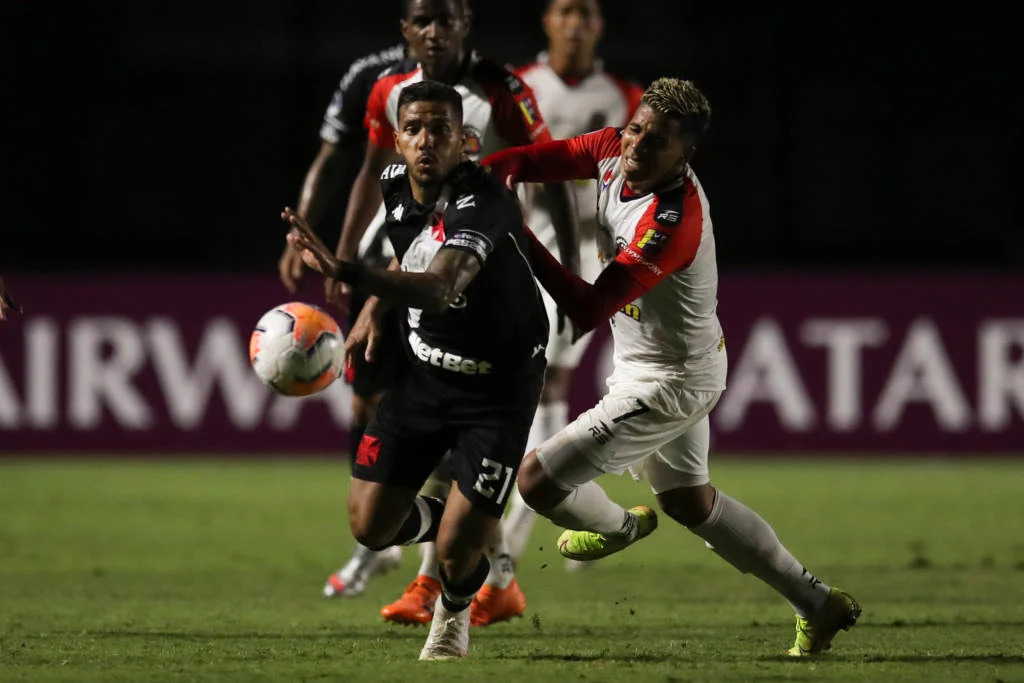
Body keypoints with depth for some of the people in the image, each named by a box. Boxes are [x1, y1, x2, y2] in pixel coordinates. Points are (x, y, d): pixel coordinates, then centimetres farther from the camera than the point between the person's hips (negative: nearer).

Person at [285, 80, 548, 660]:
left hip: (500, 384, -6)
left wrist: (344, 271, -60)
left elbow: (439, 288, -47)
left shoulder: (483, 203, -29)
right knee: (370, 525, -1)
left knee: (458, 550, -9)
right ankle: (452, 521, 33)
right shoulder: (396, 185, -5)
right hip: (425, 368, 6)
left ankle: (455, 611, 29)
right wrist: (374, 311, 5)